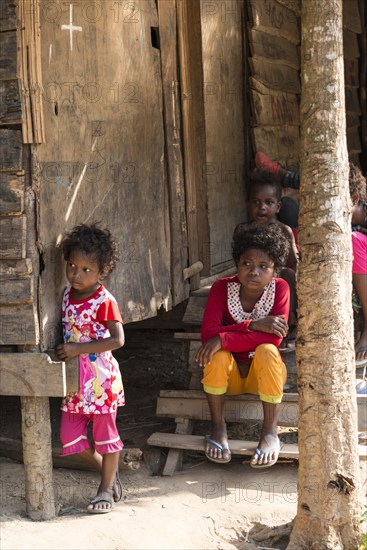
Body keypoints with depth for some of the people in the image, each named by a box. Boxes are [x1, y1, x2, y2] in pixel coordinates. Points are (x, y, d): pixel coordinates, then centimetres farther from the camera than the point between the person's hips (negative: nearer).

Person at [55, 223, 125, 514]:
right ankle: (109, 471, 29)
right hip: (74, 380, 7)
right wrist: (63, 350, 2)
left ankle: (106, 488, 20)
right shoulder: (67, 294, 4)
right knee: (70, 435, 9)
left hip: (100, 378, -7)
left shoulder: (104, 301, -17)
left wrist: (79, 348, -28)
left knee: (105, 432, 6)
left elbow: (118, 339, -24)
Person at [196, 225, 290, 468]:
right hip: (229, 373, 1)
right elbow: (208, 333, -24)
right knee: (218, 354, -31)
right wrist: (254, 325, -33)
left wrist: (223, 339, -34)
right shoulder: (223, 288, -14)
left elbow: (273, 339, -26)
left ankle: (271, 432, -22)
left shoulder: (280, 288, -15)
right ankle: (218, 428, -14)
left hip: (265, 374, -1)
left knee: (267, 351, -32)